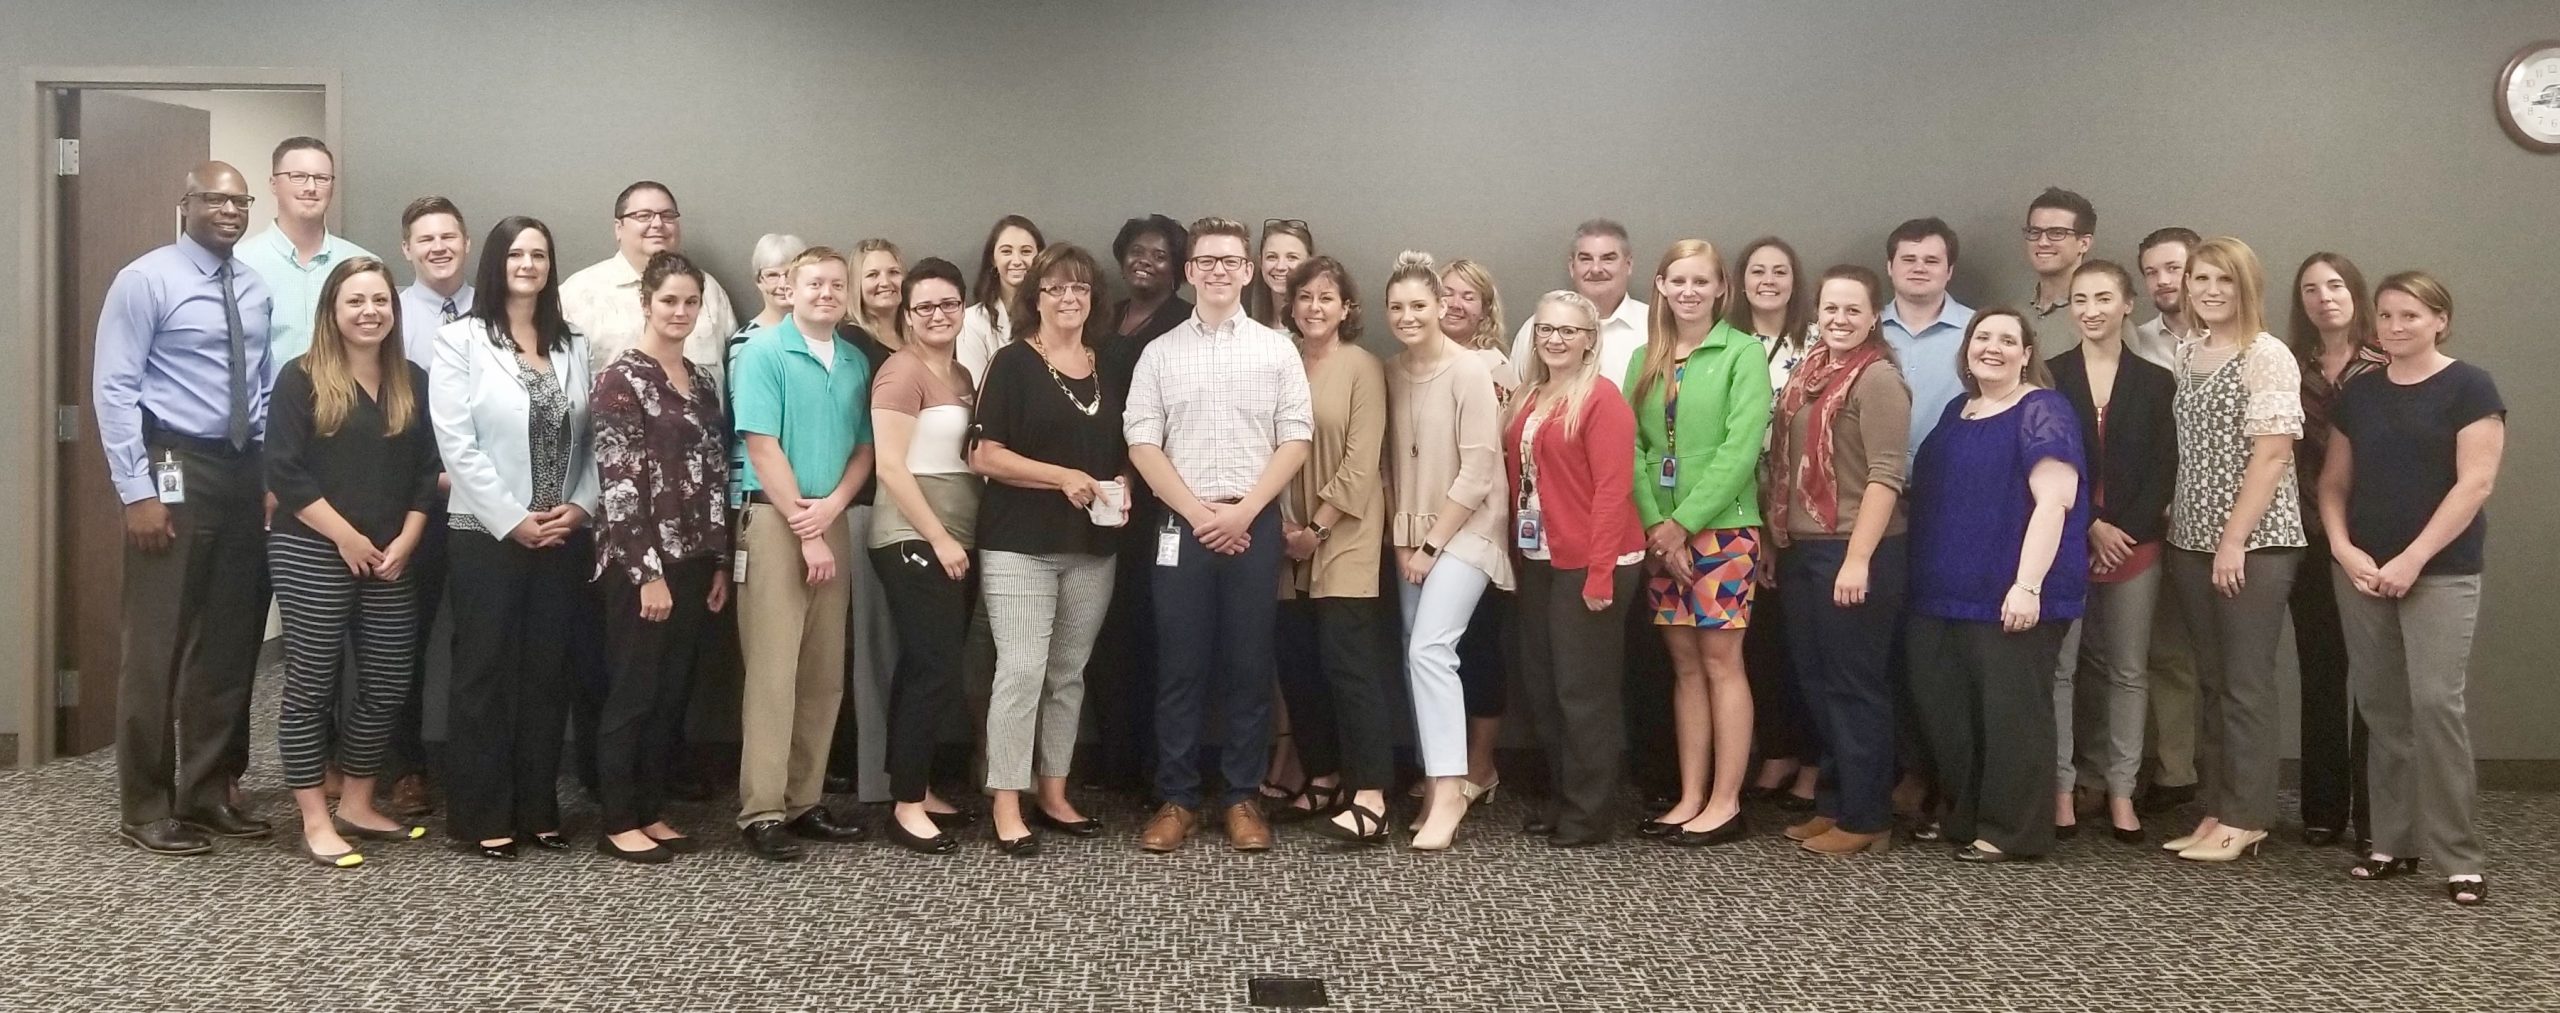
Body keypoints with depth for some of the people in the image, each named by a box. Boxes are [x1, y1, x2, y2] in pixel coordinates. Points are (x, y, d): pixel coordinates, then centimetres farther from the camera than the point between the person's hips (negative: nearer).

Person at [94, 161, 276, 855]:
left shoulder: (257, 289, 12)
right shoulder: (146, 281, -6)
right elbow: (114, 388, -10)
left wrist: (273, 471, 8)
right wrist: (138, 491, -15)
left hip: (246, 470, 6)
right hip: (176, 469, -6)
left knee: (232, 640, 10)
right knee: (160, 643, -2)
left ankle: (209, 793, 21)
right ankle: (147, 809, 9)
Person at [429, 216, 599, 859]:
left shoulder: (574, 346, 11)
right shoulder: (460, 340, -2)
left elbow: (591, 439, 8)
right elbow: (457, 444, -10)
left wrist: (579, 506, -7)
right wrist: (513, 520, -13)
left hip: (560, 537, 4)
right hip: (488, 536, -4)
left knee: (547, 673, 8)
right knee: (485, 674, 2)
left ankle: (538, 810, 16)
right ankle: (484, 817, 8)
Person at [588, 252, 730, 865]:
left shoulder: (703, 382, 13)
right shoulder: (622, 378, -8)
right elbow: (619, 483, -14)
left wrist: (720, 563, 11)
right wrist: (648, 572, -17)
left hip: (694, 561, 7)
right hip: (641, 563, -7)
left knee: (673, 695, 10)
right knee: (634, 693, 0)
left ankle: (652, 813, 20)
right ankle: (618, 823, 9)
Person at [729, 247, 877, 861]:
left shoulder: (857, 362, 12)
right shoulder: (764, 351, -5)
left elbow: (865, 447, 11)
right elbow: (762, 446, -11)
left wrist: (831, 506, -7)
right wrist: (805, 528, -13)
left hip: (832, 521, 6)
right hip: (775, 518, -6)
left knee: (825, 674, 7)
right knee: (772, 671, -8)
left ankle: (803, 800, 15)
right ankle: (761, 812, -4)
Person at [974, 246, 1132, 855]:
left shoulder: (1107, 367, 13)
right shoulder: (1014, 363, -3)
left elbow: (1123, 452, 21)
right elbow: (987, 455, -9)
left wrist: (1122, 488, 0)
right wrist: (1064, 477, -18)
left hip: (1093, 546, 5)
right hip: (1021, 543, -5)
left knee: (1069, 673, 11)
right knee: (1021, 671, -9)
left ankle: (1054, 796, 21)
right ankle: (1007, 807, -2)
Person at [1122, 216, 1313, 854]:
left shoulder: (1276, 350, 7)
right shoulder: (1160, 353, 7)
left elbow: (1296, 441, 1)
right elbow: (1142, 445, 1)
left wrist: (1243, 511, -9)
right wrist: (1196, 511, -9)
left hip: (1255, 524, 0)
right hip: (1181, 524, 0)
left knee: (1249, 665, 3)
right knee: (1180, 666, 2)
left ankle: (1242, 798, 12)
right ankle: (1176, 799, 10)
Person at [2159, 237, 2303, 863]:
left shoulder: (2268, 356, -9)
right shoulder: (2186, 354, 11)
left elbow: (2270, 455, -14)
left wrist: (2235, 541, -17)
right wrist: (2178, 525, 8)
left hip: (2254, 541, -7)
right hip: (2192, 539, 7)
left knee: (2247, 682, -2)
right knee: (2212, 681, 10)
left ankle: (2245, 819, 5)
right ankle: (2219, 809, 17)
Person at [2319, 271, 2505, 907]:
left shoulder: (2468, 387, -3)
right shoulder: (2359, 391, 11)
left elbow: (2475, 483, -10)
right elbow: (2334, 481, 13)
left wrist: (2413, 559, -15)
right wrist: (2343, 548, -4)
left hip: (2440, 572, -5)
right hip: (2362, 572, 5)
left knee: (2435, 703, -11)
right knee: (2381, 706, 7)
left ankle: (2458, 857, -3)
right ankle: (2392, 842, 15)